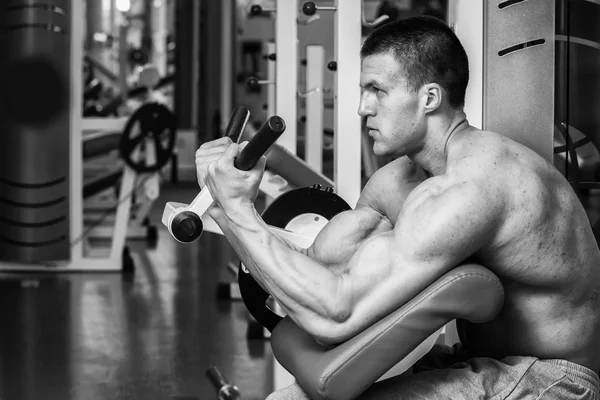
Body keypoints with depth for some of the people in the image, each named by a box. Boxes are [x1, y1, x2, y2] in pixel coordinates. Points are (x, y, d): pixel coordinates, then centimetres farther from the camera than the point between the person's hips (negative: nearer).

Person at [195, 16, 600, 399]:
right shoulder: (398, 180, 4)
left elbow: (335, 315, -29)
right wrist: (224, 202, -7)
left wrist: (238, 207, -24)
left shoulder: (470, 189, -26)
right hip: (481, 363, 9)